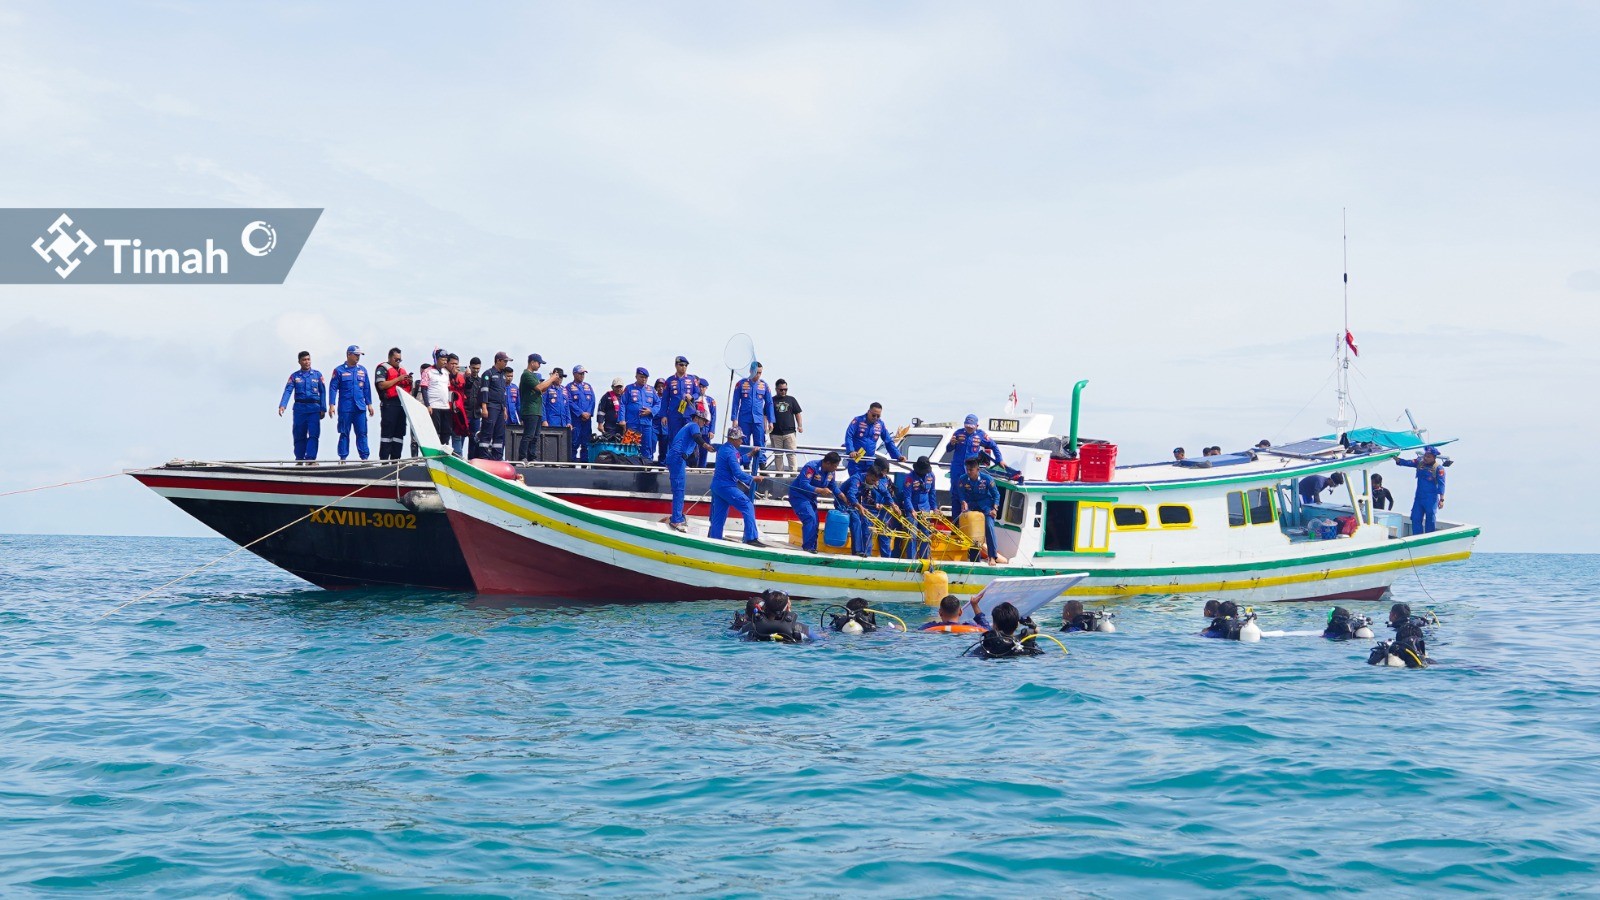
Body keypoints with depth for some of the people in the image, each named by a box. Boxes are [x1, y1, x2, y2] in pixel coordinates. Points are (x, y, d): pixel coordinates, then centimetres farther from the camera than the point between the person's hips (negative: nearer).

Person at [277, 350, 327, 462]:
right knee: (299, 436, 5)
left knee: (313, 434, -12)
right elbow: (288, 391, -4)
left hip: (314, 408, -1)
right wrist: (282, 405, -20)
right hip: (299, 408, 1)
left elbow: (323, 392, 7)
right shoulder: (294, 376, 7)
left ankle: (310, 458, -17)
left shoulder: (317, 375, 8)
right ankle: (299, 459, 15)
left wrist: (323, 409, -1)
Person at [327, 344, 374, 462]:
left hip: (360, 407, 3)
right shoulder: (339, 371, -1)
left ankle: (365, 457, 2)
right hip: (345, 408, -3)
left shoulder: (362, 370, 10)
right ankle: (342, 457, 7)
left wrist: (369, 404, 12)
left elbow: (367, 388, 15)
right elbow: (333, 388, -2)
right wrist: (332, 405, -9)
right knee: (344, 433, 2)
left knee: (362, 433, 1)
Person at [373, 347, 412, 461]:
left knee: (399, 433, 7)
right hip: (389, 404, -8)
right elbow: (382, 385, -13)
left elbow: (408, 389, 28)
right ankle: (384, 460, -9)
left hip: (402, 404, 8)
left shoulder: (402, 370, 23)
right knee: (387, 432, -9)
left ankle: (395, 459, 10)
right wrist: (398, 379, -13)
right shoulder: (382, 368, 1)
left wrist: (409, 382, 5)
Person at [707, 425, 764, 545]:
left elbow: (738, 461, 27)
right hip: (726, 487, -10)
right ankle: (751, 538, -12)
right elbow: (738, 473, -20)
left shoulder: (723, 448, 13)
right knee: (748, 506, -8)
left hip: (717, 485, 10)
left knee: (719, 515, 11)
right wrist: (753, 478, -10)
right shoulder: (730, 452, -16)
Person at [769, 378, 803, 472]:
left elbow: (797, 414, 13)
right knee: (778, 455, 3)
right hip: (776, 433, 0)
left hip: (790, 432, 0)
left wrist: (800, 426, 0)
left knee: (791, 454, -5)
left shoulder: (791, 400, 11)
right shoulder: (771, 401, 6)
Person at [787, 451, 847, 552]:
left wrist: (844, 497, -3)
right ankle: (808, 546, -18)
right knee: (810, 518, -21)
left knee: (814, 522, 7)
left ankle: (812, 547, 16)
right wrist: (821, 490, -40)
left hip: (810, 497, 9)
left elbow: (833, 487, 9)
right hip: (798, 495, -9)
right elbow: (804, 485, -34)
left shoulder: (830, 472, -2)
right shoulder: (812, 467, -28)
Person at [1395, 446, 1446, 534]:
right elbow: (1407, 463, -4)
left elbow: (1441, 485, -10)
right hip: (1419, 497, 5)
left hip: (1431, 499, -5)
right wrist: (1397, 459, -21)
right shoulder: (1419, 463, 6)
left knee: (1430, 519, 0)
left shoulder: (1439, 468, -8)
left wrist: (1441, 499, -14)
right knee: (1415, 518, 3)